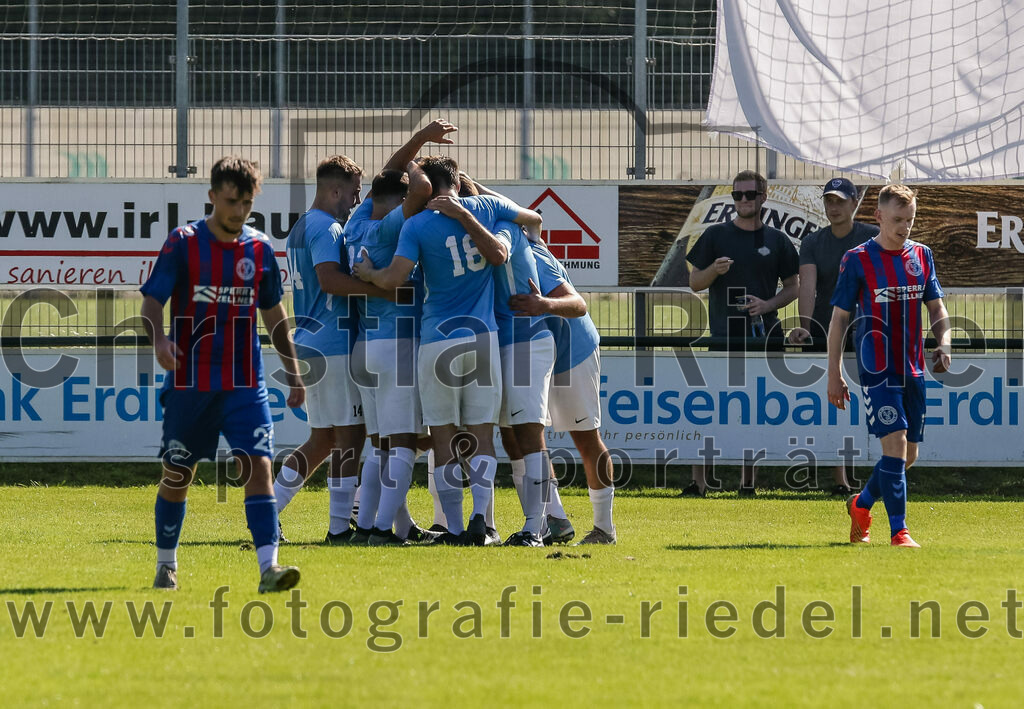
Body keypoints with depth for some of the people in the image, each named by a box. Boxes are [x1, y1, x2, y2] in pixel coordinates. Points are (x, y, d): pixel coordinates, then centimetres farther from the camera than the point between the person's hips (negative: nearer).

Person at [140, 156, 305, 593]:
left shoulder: (260, 250, 6)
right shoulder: (183, 243, -4)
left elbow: (275, 317, 17)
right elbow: (152, 301, -7)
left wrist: (294, 373, 15)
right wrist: (158, 339, -27)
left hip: (245, 384, 2)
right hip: (190, 382, -2)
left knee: (258, 466, -14)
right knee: (177, 475, 9)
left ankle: (268, 566, -21)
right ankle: (166, 565, 27)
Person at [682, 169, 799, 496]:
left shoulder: (777, 240, 10)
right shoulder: (715, 236, 7)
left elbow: (792, 287, 13)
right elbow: (695, 283, 7)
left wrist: (768, 304, -6)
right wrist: (715, 269, -14)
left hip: (764, 332, 2)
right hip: (724, 333, -2)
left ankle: (748, 479, 11)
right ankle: (698, 480, -8)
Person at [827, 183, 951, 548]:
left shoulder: (921, 255, 9)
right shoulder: (858, 259, -5)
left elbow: (936, 307, 16)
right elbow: (839, 318, -1)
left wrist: (943, 342, -5)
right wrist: (834, 374, -4)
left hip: (913, 368, 5)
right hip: (877, 369, -5)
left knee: (908, 455, 9)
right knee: (895, 443, -17)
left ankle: (861, 504, 34)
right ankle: (898, 531, -13)